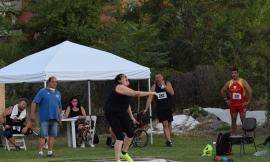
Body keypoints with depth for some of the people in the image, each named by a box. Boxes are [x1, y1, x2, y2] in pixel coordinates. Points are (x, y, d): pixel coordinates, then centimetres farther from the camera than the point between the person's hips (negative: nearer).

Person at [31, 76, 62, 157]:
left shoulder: (58, 93, 17)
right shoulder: (43, 91, 0)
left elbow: (59, 107, 22)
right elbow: (34, 103, -4)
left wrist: (59, 119, 19)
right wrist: (33, 114, -11)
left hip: (54, 118, 5)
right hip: (44, 118, -5)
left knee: (52, 135, 3)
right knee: (43, 135, -7)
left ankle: (50, 151, 7)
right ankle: (41, 152, -6)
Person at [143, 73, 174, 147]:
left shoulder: (167, 84, -2)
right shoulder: (154, 86, -1)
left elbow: (172, 93, -15)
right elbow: (150, 98, -4)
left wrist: (165, 87, -29)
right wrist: (146, 109, -11)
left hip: (168, 107, 1)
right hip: (160, 108, -1)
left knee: (169, 124, 9)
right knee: (165, 124, -11)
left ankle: (168, 139, 21)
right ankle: (169, 140, -18)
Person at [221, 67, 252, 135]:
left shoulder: (243, 82, -6)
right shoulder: (229, 83, 8)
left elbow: (250, 91, -12)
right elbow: (222, 91, 22)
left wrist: (248, 101, -13)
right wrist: (226, 100, 13)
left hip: (241, 104, -4)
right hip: (232, 105, 4)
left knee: (243, 120, -6)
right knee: (233, 121, 7)